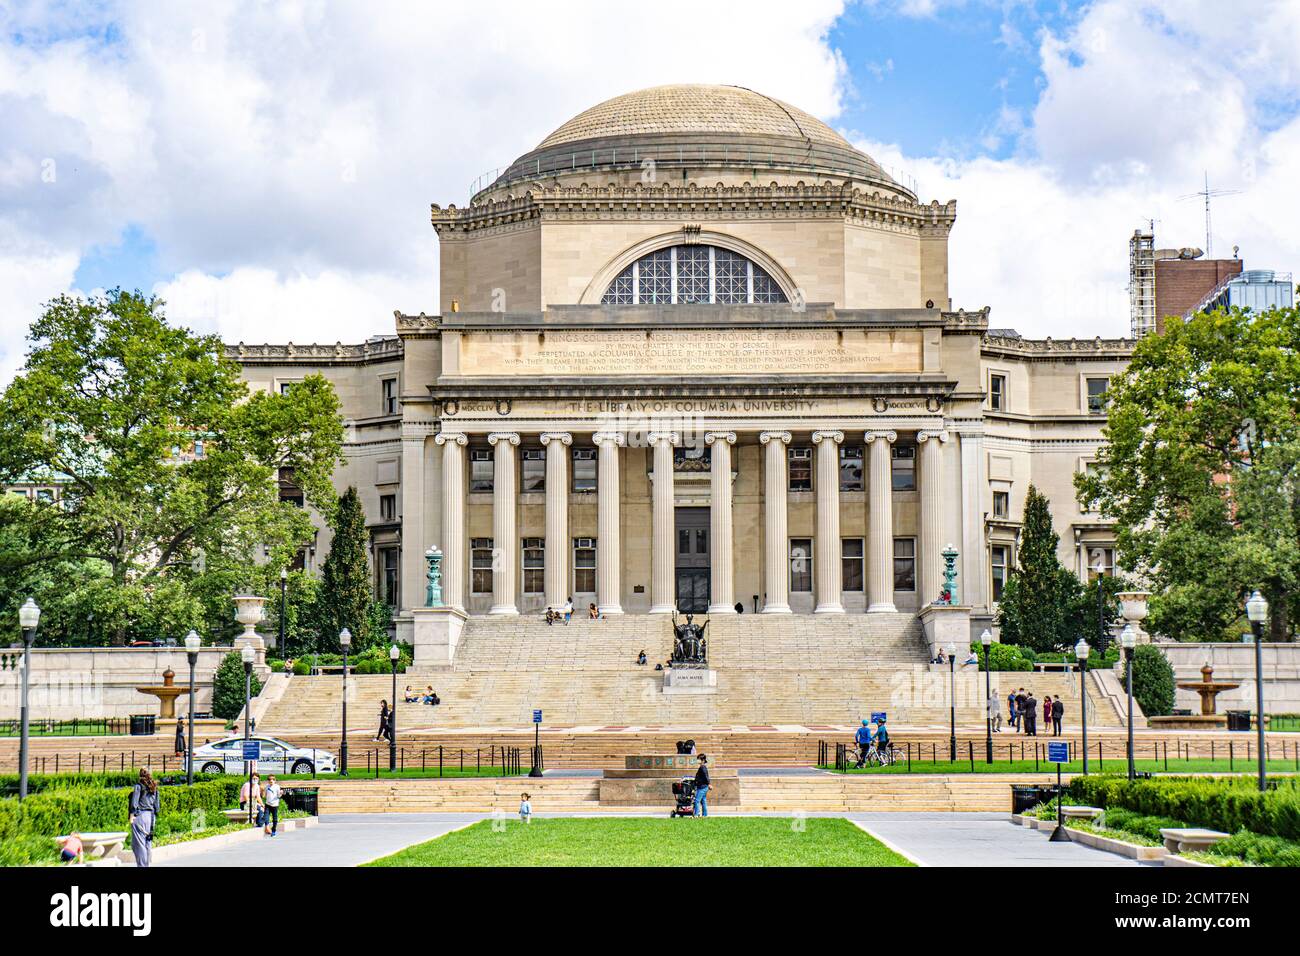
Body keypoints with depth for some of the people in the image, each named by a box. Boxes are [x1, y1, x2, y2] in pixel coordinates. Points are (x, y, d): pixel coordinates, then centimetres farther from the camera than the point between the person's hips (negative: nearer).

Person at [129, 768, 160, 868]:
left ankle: (141, 865, -8)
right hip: (151, 816, 6)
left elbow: (134, 801, -11)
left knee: (139, 842, -4)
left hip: (140, 815, -6)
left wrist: (131, 815, -9)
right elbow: (156, 805, 14)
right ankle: (146, 864, 12)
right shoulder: (154, 788, 13)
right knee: (148, 843, 10)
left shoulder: (138, 786, -5)